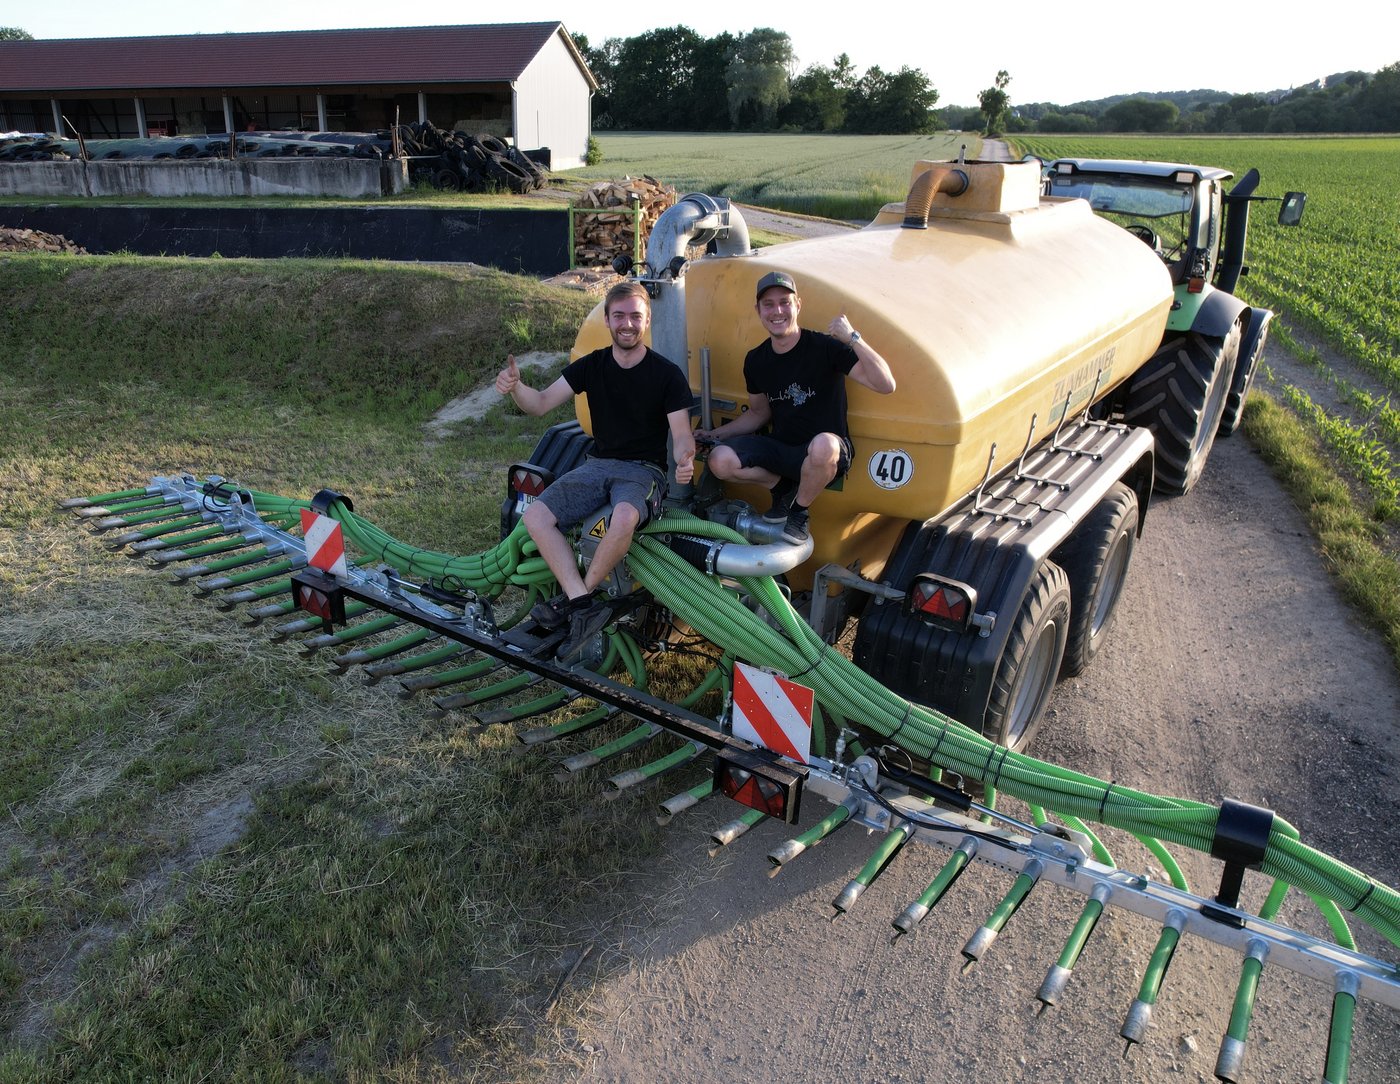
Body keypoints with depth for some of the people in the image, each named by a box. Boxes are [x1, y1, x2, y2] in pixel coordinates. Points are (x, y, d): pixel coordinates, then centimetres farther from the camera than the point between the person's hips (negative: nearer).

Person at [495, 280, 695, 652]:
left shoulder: (667, 374, -2)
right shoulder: (591, 366, 6)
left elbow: (681, 433, -6)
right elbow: (541, 404, -2)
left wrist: (685, 460, -30)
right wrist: (515, 387, -25)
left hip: (644, 469, -4)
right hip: (598, 464, 4)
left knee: (625, 517, -39)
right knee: (535, 516, -19)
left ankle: (574, 597, -16)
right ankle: (583, 608, -25)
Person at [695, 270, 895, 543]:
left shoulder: (826, 347, -13)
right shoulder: (756, 360, 4)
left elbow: (886, 385, -21)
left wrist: (853, 338, -30)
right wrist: (715, 434, 9)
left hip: (827, 453, -4)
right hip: (780, 447, 4)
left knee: (823, 444, -41)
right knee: (720, 460, -22)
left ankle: (799, 511, -9)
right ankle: (783, 487, 7)